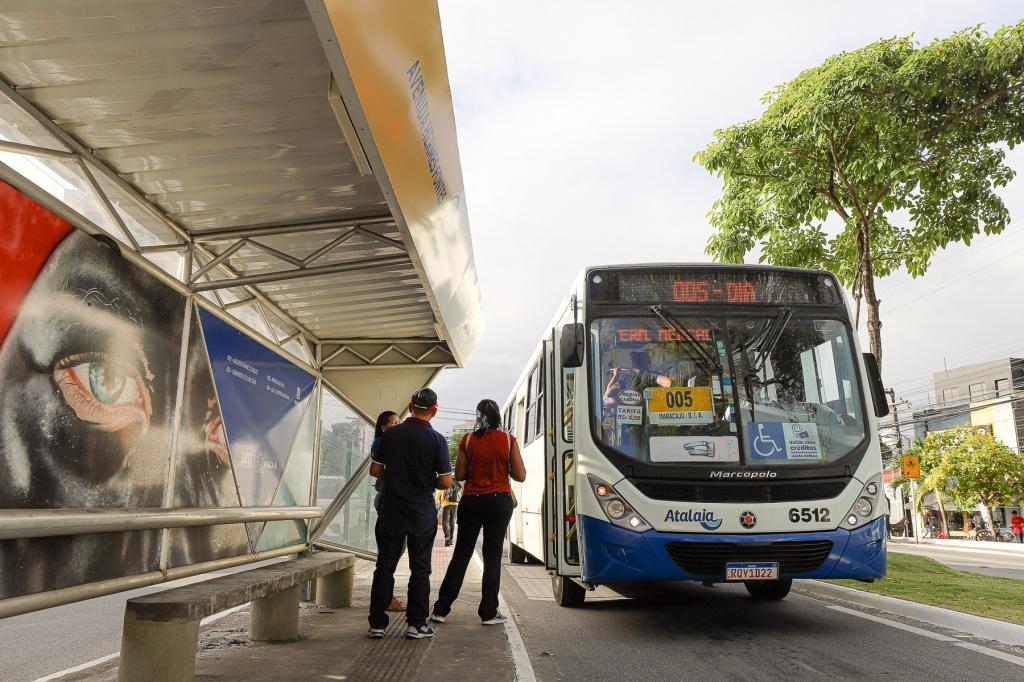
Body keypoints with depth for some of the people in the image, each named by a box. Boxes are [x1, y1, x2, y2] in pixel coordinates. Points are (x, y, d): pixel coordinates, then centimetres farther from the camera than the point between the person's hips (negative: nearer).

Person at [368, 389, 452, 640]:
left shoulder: (390, 434, -3)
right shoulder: (436, 440, -10)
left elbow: (375, 470, 2)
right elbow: (446, 482, -11)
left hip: (391, 512, 2)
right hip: (422, 514, -2)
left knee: (385, 566, 10)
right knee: (420, 569, 10)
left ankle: (377, 623, 13)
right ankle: (416, 624, 13)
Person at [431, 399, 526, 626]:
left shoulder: (468, 439, -3)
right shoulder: (508, 440, -5)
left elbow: (459, 475, -3)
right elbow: (520, 476, -5)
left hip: (471, 501, 1)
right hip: (499, 501, -1)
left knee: (461, 554, 10)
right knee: (493, 556, 7)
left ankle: (441, 609, 13)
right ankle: (488, 612, 10)